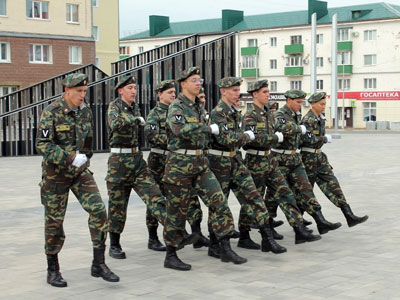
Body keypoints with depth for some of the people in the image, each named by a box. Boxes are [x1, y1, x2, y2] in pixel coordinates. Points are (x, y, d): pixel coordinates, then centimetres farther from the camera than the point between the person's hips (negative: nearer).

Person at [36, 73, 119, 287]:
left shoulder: (85, 111, 4)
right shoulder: (51, 113, -13)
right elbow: (42, 145, -20)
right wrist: (70, 158, -27)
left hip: (80, 172, 4)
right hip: (55, 173, -4)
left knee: (98, 210, -10)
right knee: (54, 221, 4)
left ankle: (98, 264, -3)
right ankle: (52, 270, 20)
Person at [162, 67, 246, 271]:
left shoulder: (199, 107, 15)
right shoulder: (176, 107, -10)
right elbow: (180, 129, -28)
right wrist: (209, 128, -21)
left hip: (200, 162, 7)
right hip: (180, 163, -7)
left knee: (218, 201, -3)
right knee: (177, 210, 1)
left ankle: (226, 249, 2)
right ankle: (170, 256, 11)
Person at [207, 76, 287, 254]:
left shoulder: (235, 112, 12)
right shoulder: (218, 112, -16)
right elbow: (226, 139, -27)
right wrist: (247, 136, -15)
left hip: (236, 160, 8)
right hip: (220, 162, -8)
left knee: (251, 196, -1)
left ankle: (267, 239, -2)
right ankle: (215, 241, 21)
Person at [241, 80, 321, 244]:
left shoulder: (268, 113, 13)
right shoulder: (250, 115, -13)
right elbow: (255, 138, -25)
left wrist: (272, 138, 7)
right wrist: (276, 138, -15)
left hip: (269, 160, 8)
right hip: (255, 161, -8)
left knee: (285, 193, 0)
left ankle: (300, 231, -3)